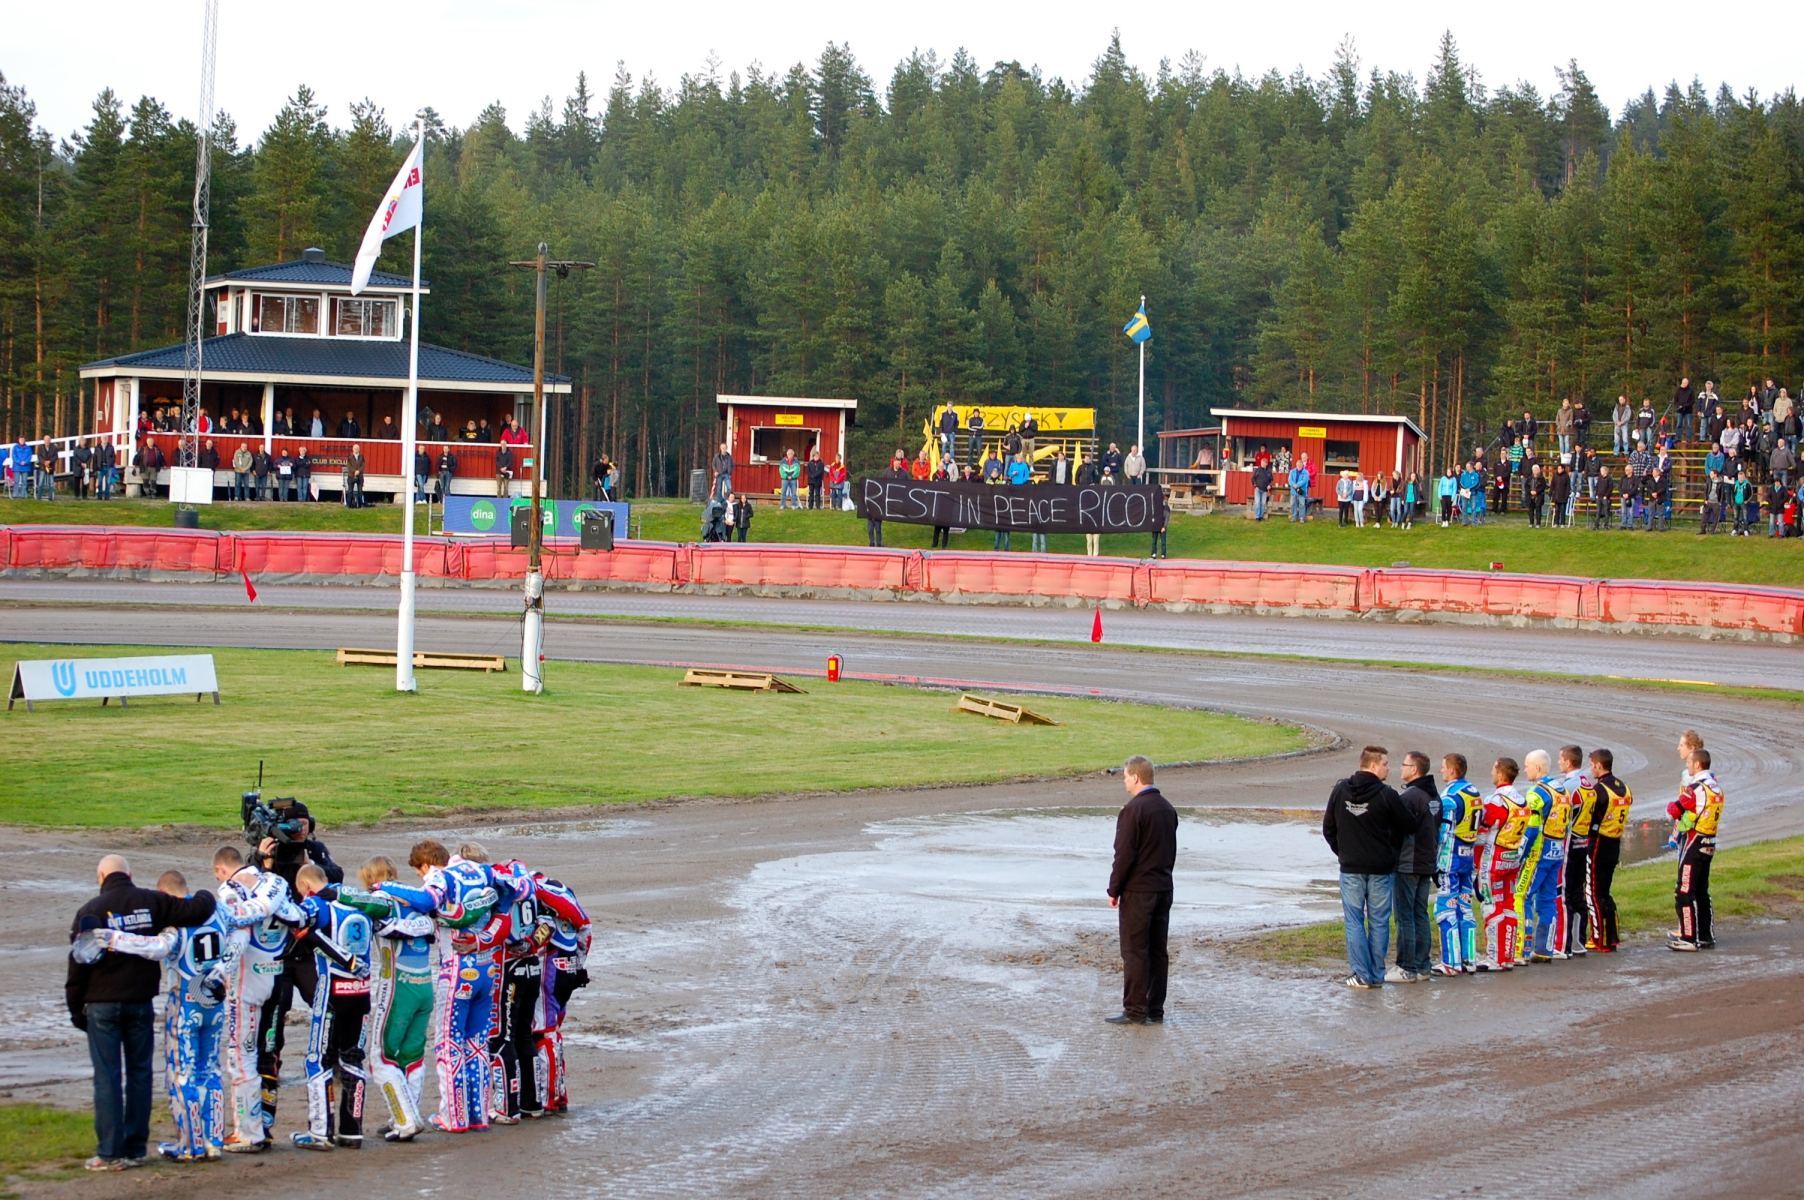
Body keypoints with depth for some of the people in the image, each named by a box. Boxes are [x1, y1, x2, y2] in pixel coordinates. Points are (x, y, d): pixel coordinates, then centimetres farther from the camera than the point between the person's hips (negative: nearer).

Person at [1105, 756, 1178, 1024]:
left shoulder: (1133, 810, -15)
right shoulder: (1167, 809, 10)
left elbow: (1124, 854, -16)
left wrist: (1114, 890, -8)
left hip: (1138, 891, -8)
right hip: (1164, 889, 8)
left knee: (1134, 951, -4)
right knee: (1158, 950, 10)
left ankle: (1135, 1010, -4)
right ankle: (1155, 1010, 12)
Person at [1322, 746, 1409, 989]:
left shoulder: (1340, 791, 0)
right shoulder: (1386, 795, -10)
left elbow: (1328, 828, 7)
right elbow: (1406, 829, -2)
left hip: (1350, 868, 2)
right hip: (1381, 868, -2)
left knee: (1355, 921, 4)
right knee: (1379, 922, 7)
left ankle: (1362, 974, -2)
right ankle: (1376, 975, 7)